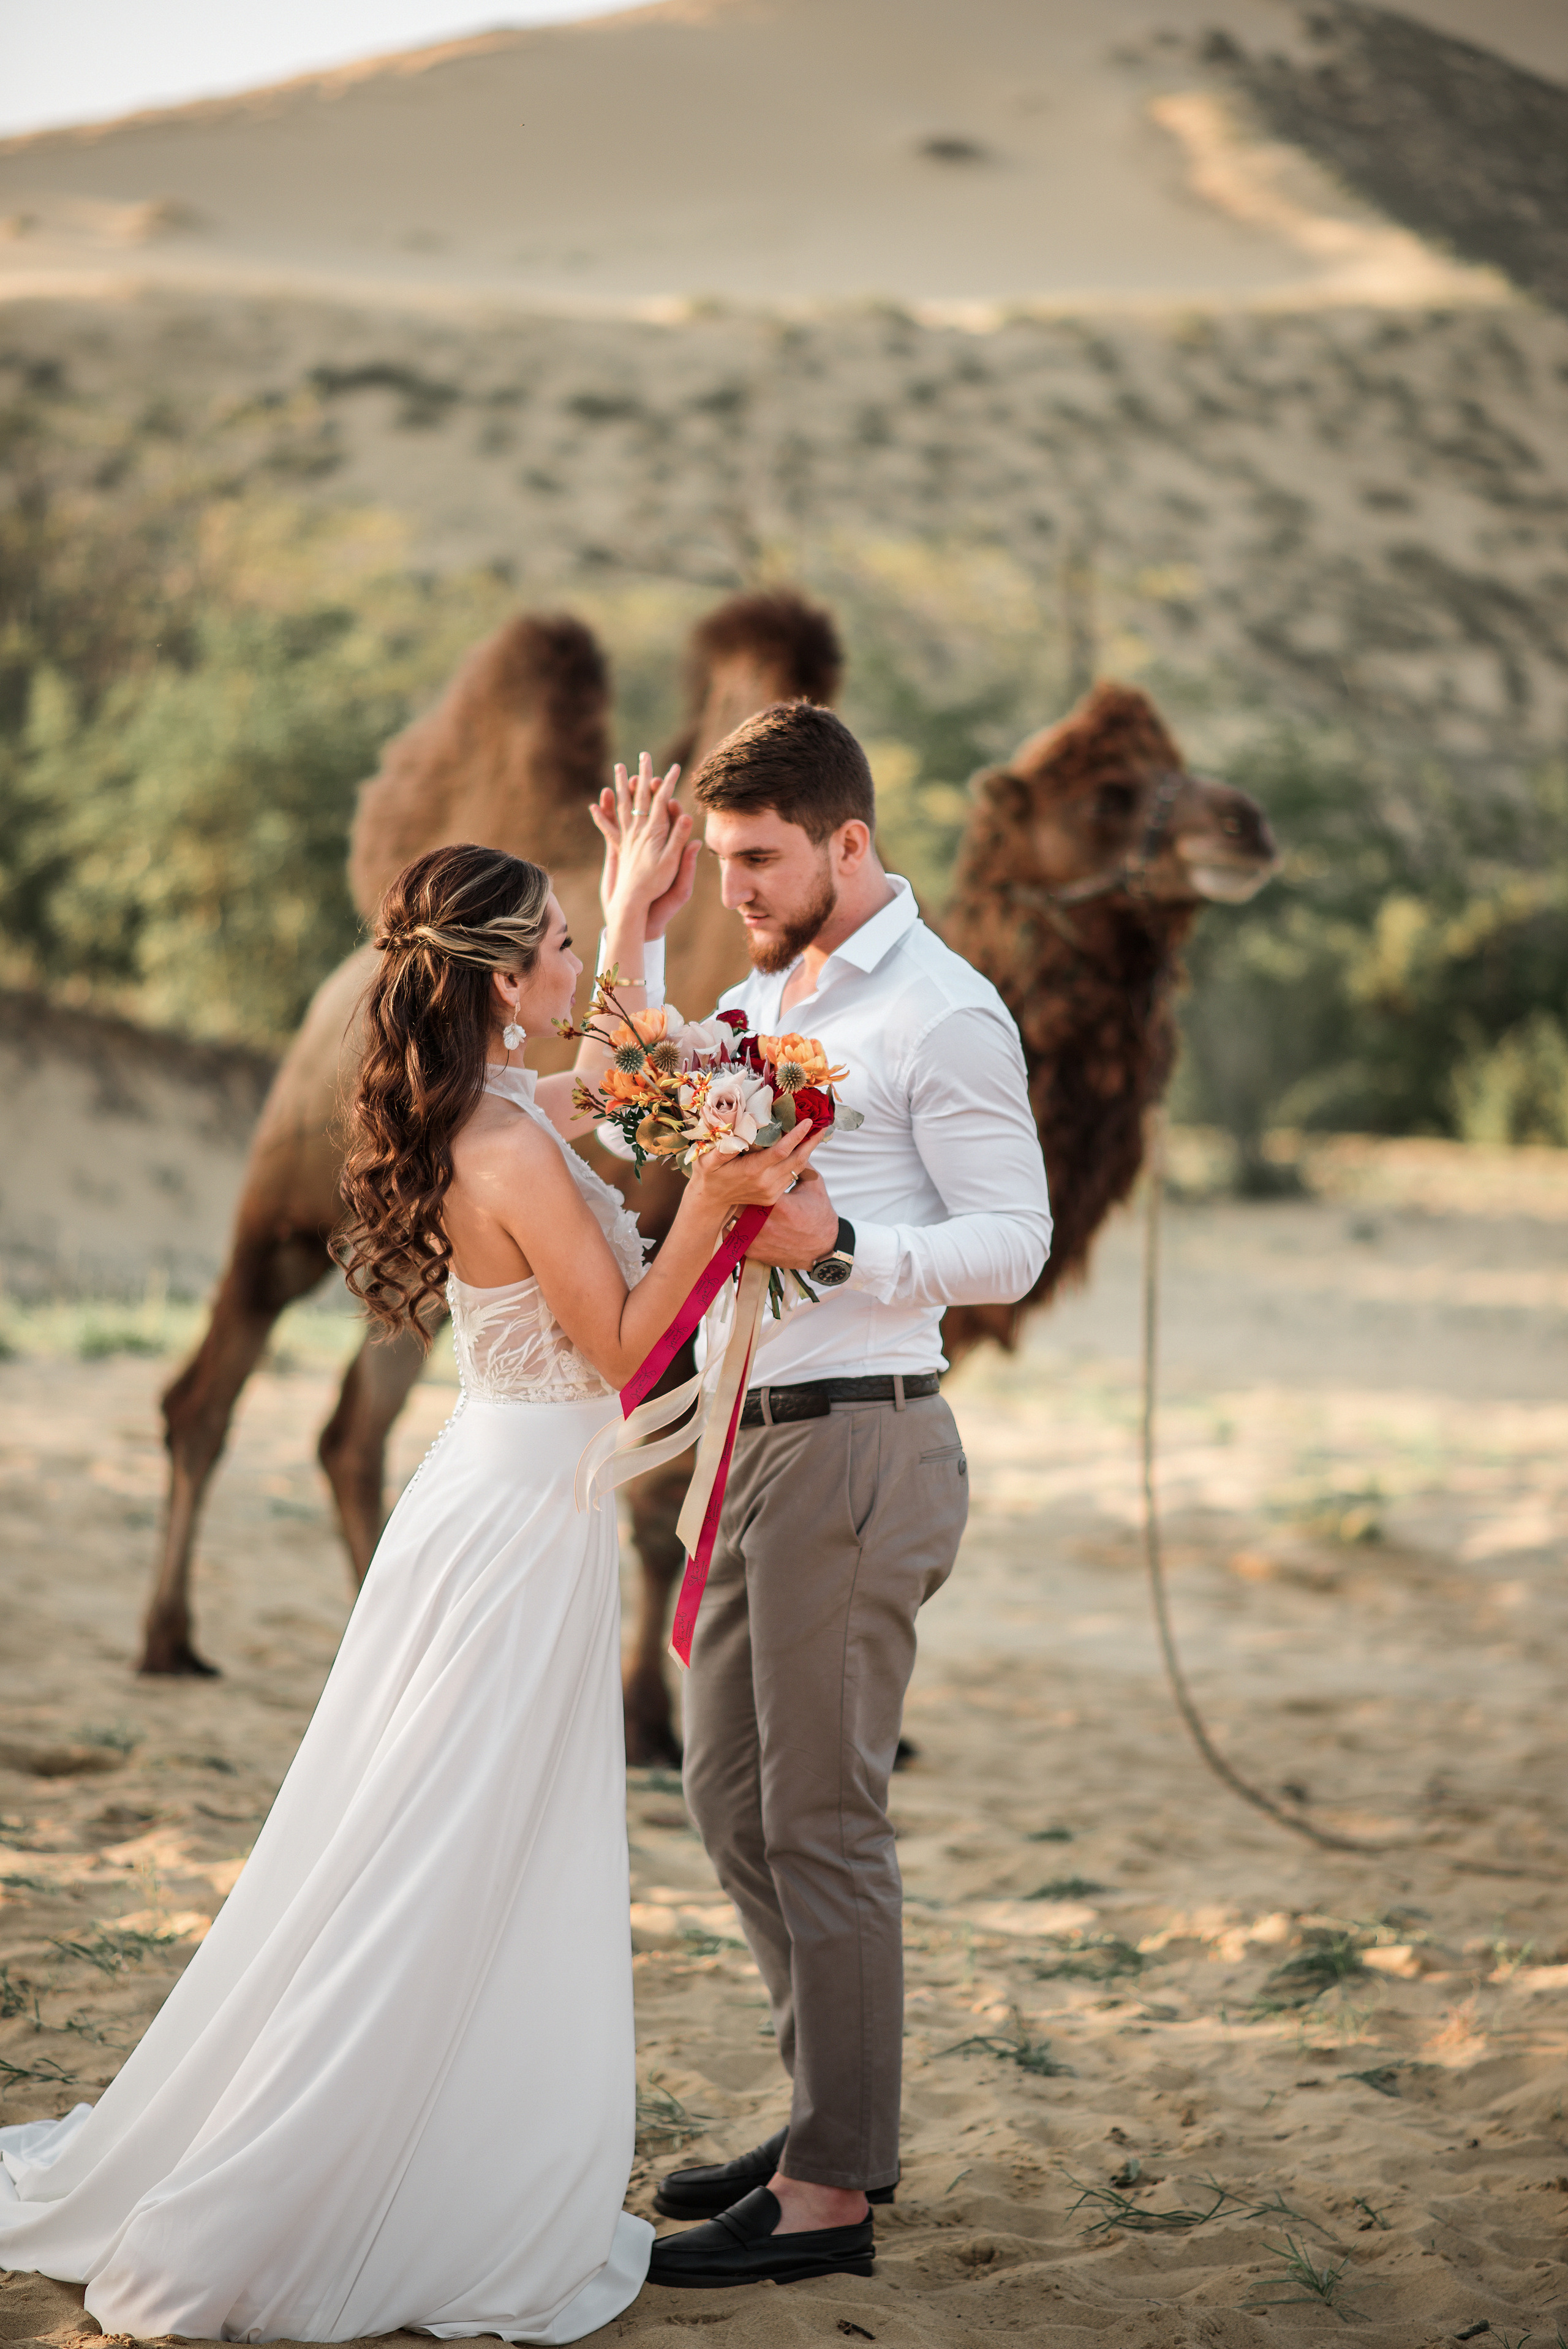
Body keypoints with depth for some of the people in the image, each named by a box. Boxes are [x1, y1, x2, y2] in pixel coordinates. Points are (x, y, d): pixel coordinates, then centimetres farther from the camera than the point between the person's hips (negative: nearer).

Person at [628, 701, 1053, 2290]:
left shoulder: (944, 1014, -11)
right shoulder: (763, 995, 15)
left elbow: (1013, 1243, -14)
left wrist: (837, 1241, -27)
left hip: (857, 1447, -9)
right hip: (755, 1441, 9)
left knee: (821, 1817, -4)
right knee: (729, 1797, 15)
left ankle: (830, 2195, 5)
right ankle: (834, 2114, 29)